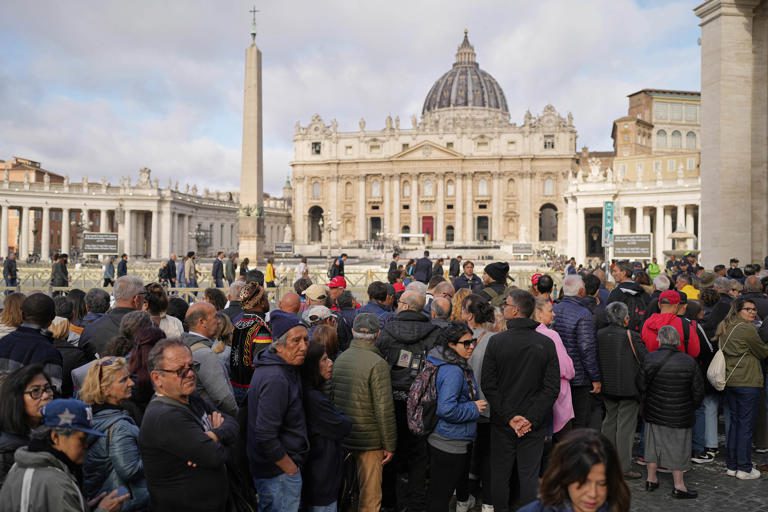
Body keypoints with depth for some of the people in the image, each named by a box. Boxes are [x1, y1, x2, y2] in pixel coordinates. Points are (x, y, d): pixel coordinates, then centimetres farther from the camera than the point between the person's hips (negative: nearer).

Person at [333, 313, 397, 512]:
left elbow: (332, 398, 7)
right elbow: (384, 409, -18)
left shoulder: (339, 359, -2)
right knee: (370, 495, 10)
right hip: (370, 438, -5)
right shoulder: (377, 363, -18)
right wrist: (389, 444, -8)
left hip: (342, 436, 6)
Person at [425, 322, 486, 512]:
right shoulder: (453, 371, -27)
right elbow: (447, 410, -33)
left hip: (457, 440, 10)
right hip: (450, 444, -10)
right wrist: (474, 408, -20)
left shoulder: (456, 365, 4)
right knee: (440, 495, 4)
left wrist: (473, 405, 10)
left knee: (462, 476, 33)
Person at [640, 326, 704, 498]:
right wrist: (691, 408, 13)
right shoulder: (689, 362, -10)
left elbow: (642, 386, -7)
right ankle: (679, 486, 15)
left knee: (654, 444, 15)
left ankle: (651, 479, 26)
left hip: (655, 413, 2)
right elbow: (698, 391, -3)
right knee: (678, 447, 8)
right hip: (680, 416, -2)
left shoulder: (650, 359, -11)